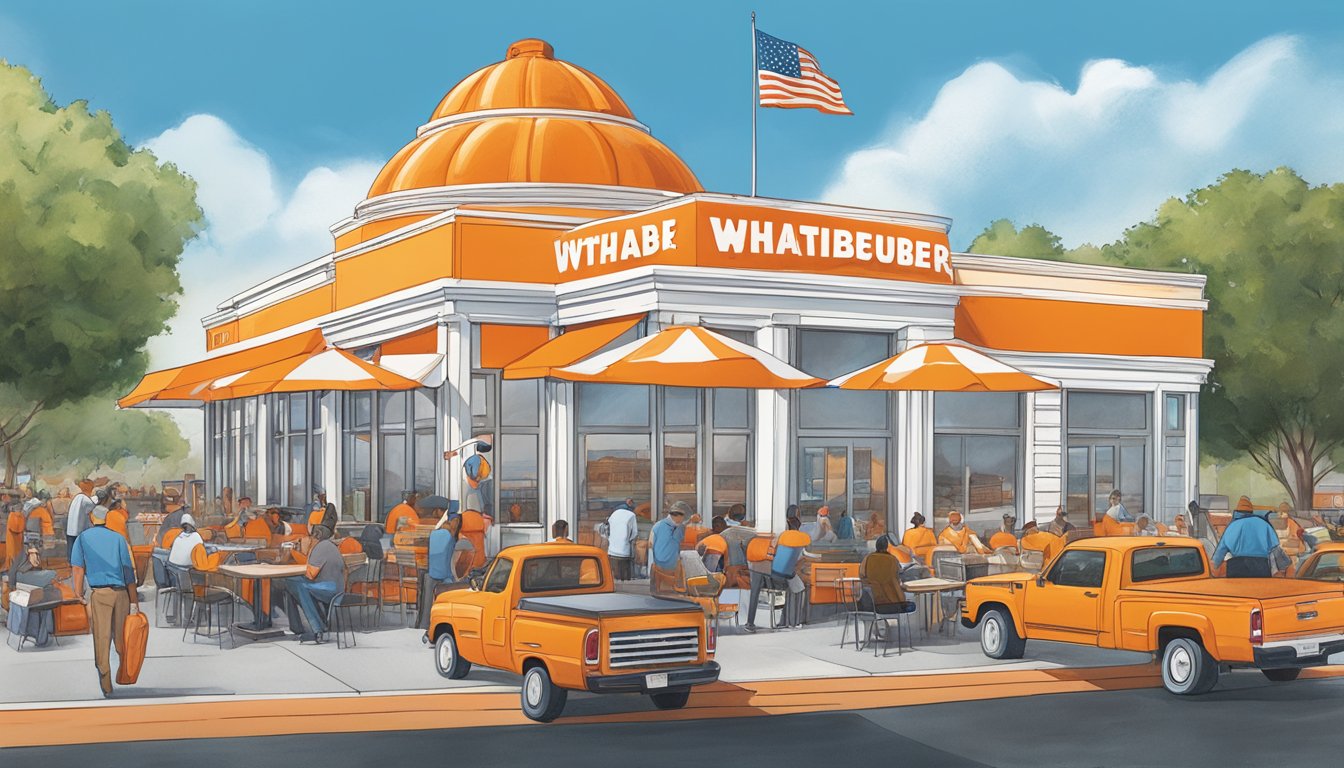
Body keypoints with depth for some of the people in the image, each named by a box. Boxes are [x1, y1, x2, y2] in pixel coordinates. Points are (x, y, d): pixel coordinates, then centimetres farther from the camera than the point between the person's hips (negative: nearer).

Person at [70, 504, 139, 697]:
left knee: (101, 640, -2)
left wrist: (78, 594, -5)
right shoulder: (118, 538, 11)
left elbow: (78, 567, -3)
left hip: (99, 593, -2)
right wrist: (134, 600, 9)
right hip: (121, 592, 2)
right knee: (121, 639, 11)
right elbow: (128, 570, 7)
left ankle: (106, 687, -7)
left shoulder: (83, 538, 9)